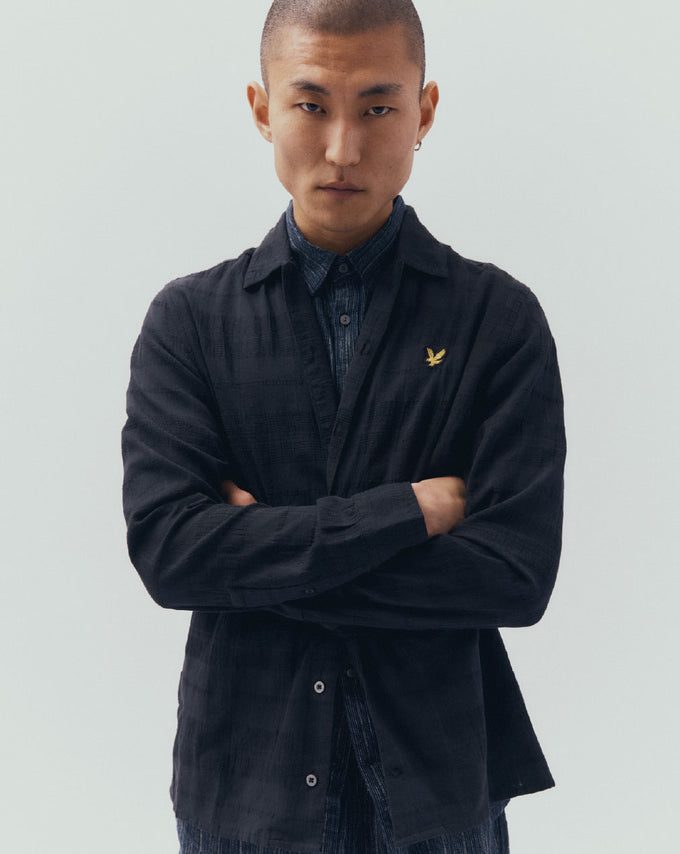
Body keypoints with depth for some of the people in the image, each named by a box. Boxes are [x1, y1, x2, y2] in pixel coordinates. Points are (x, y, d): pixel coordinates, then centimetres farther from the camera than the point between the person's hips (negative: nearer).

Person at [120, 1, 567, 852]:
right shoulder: (188, 319, -2)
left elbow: (518, 573, -13)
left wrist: (261, 555, -14)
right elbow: (163, 549, -13)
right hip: (243, 783, 1)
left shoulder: (500, 318, -6)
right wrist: (410, 510, -18)